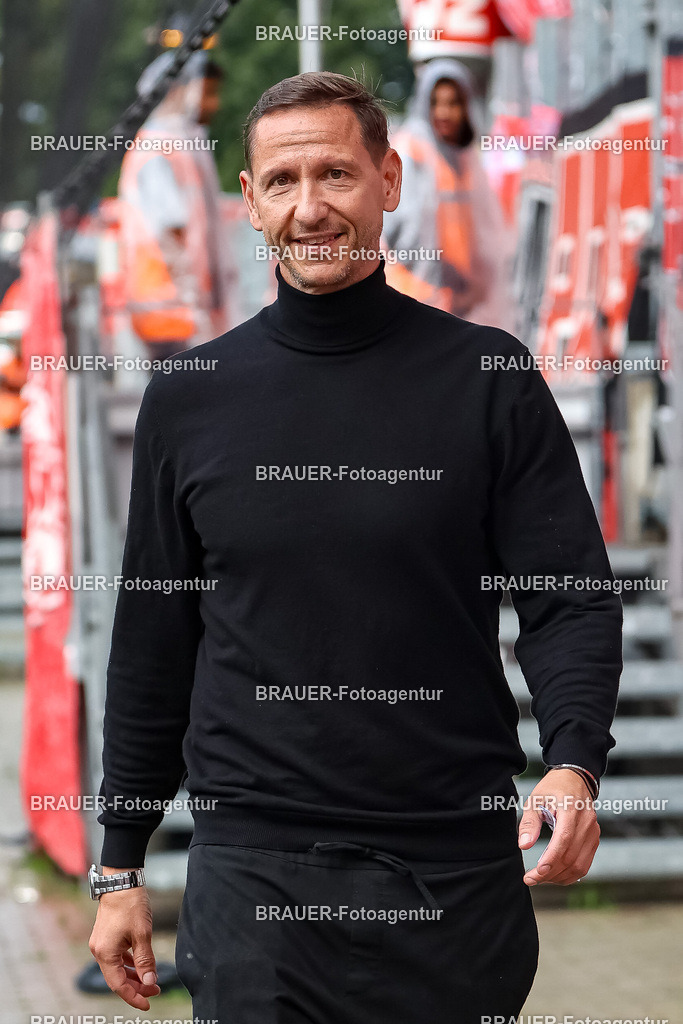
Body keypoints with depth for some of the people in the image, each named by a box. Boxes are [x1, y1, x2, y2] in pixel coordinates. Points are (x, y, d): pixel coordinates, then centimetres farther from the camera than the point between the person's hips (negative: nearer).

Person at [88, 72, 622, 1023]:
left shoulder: (490, 380, 0)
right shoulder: (190, 400, 4)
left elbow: (571, 598, -2)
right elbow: (152, 646, 9)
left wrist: (574, 762, -20)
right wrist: (119, 869, 9)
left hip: (459, 871, 0)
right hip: (253, 867, 1)